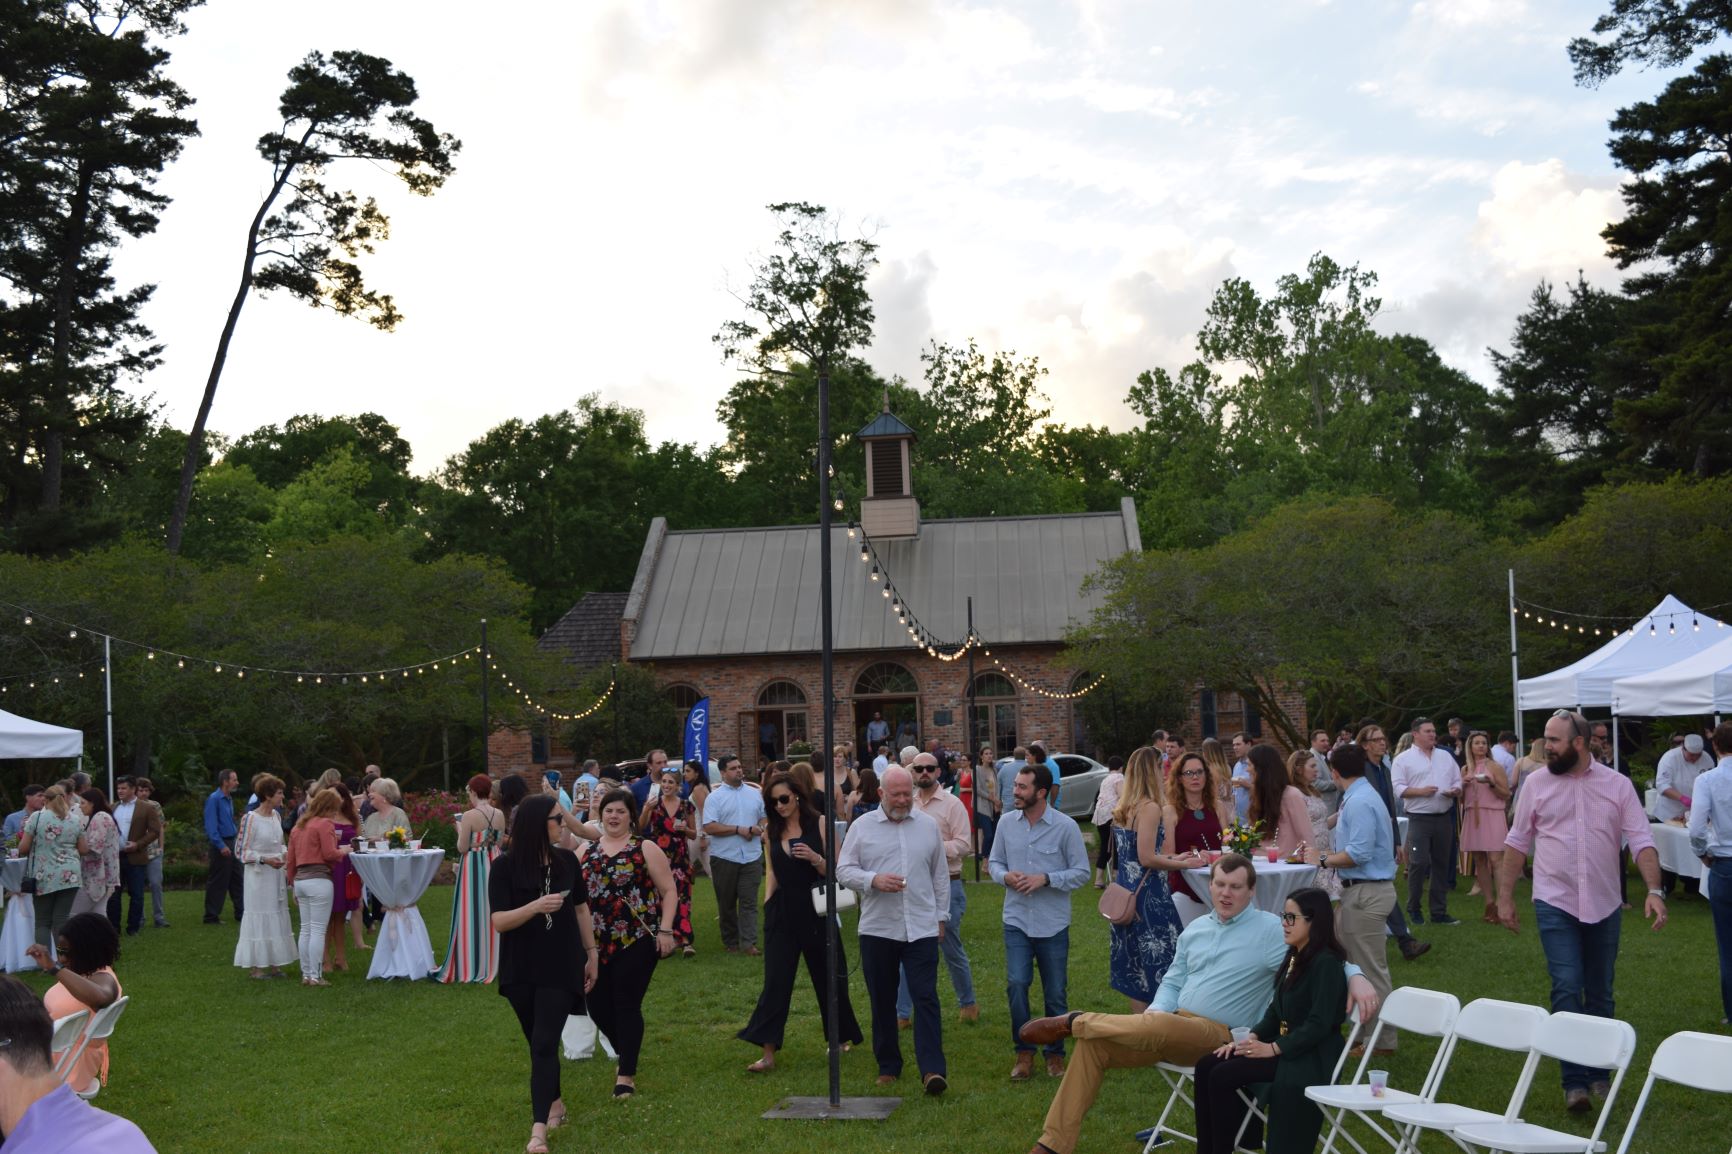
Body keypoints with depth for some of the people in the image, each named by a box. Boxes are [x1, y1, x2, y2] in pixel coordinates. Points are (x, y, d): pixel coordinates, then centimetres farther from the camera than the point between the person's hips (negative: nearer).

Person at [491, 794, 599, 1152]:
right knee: (538, 1044, 13)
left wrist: (591, 954, 13)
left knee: (545, 1044, -9)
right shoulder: (505, 866, -9)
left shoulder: (567, 860, 0)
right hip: (521, 970, 0)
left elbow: (581, 909, 10)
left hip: (561, 967, 0)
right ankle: (554, 1103, 35)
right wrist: (536, 906, -31)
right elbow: (498, 921, -15)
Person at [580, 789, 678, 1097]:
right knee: (598, 1005, 6)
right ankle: (626, 1054, 32)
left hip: (636, 941, -4)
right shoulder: (585, 851, 10)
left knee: (626, 1005, -3)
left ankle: (627, 1074, 8)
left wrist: (665, 931, -11)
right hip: (596, 944, 4)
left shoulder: (645, 850, -1)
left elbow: (669, 891, -2)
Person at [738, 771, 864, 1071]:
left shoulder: (819, 824, -5)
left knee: (828, 978, 9)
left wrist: (815, 858, -21)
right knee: (775, 981, -4)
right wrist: (768, 900, 11)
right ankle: (768, 1052, -4)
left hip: (816, 912, -3)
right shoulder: (771, 830, 7)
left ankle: (842, 1038, 29)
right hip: (782, 914, 3)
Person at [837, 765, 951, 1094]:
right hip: (877, 929, 0)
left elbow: (941, 875, 14)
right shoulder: (862, 827, 2)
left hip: (922, 928, 0)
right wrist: (874, 880, -15)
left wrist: (941, 916, 11)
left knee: (926, 998, -7)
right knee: (882, 1002, 9)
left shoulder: (928, 826, 8)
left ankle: (932, 1069, -9)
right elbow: (843, 870, 1)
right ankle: (888, 1067, 21)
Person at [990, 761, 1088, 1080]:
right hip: (1017, 919, 2)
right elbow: (995, 862, 11)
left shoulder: (1065, 827, -7)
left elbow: (1081, 872, -5)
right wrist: (1005, 876, -11)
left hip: (1053, 923, -2)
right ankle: (1024, 1053, 7)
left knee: (1055, 993, 8)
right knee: (1016, 984, -10)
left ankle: (1055, 1054, 25)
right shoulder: (1008, 823, 2)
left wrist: (1045, 879, -18)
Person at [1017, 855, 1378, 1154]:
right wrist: (1157, 1009, -1)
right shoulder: (1195, 929, 16)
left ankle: (1072, 1022, -17)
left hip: (1219, 1036, -6)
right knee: (1093, 1045, -12)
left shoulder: (1271, 931, -4)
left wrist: (1356, 977, -29)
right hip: (1172, 1025, 6)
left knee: (1158, 1027, -38)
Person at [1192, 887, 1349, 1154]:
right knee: (1207, 1065, -7)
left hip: (1311, 1057, -9)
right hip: (1283, 1043, 9)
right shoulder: (1295, 957, 12)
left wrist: (1274, 1048, -19)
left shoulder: (1326, 963, -16)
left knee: (1223, 1076, -20)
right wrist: (1252, 1038, 0)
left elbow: (1319, 1024, -21)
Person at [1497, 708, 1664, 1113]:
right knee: (1567, 990, -11)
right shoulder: (1537, 785, -1)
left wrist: (1654, 890, -19)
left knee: (1599, 995, 13)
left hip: (1604, 905, 1)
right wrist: (1505, 896, 4)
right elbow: (1517, 843, 5)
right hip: (1555, 904, -1)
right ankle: (1575, 1082, -7)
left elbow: (1641, 841, -5)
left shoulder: (1617, 785, -1)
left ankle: (1598, 1073, 28)